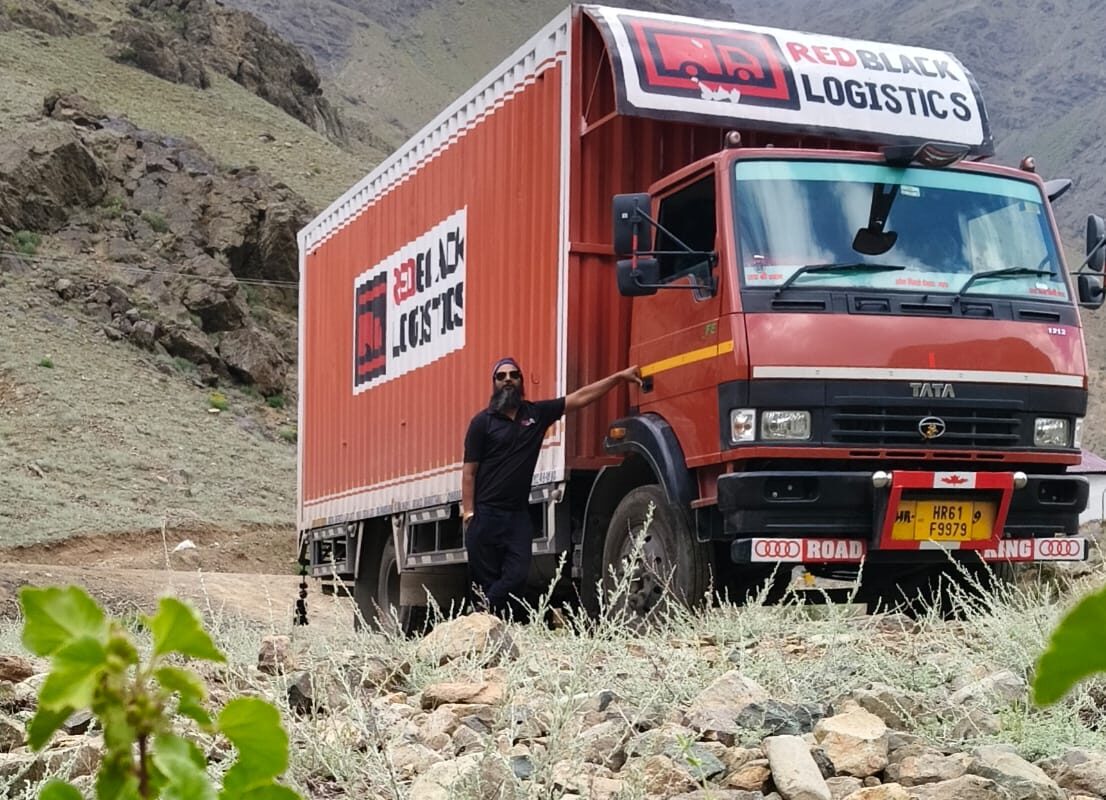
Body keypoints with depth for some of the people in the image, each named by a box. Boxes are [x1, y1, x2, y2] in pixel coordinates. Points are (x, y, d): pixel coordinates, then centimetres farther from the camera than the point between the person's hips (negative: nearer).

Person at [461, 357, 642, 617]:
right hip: (485, 514, -3)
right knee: (486, 582, -2)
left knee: (516, 576, -9)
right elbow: (469, 472, -1)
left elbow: (580, 397, 11)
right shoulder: (483, 421, 1)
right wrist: (468, 513, -10)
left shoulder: (536, 413, 10)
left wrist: (619, 377, 7)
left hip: (518, 515, 4)